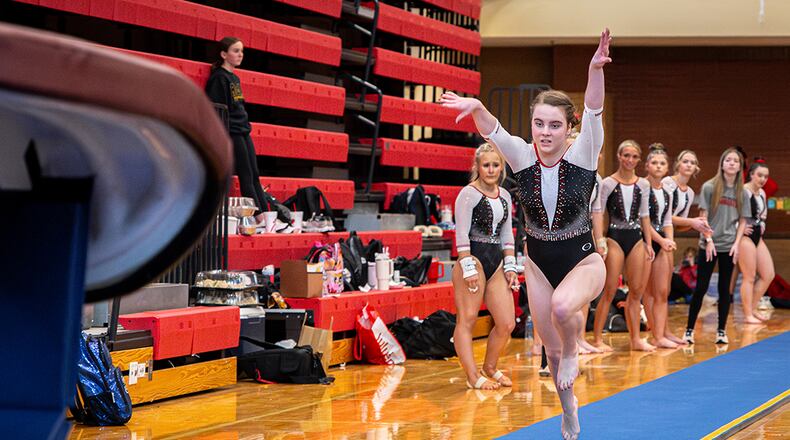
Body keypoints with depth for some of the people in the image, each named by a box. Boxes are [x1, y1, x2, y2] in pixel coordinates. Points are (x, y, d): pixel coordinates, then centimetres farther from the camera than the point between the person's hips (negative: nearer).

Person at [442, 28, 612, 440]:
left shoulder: (583, 154, -16)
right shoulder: (522, 155, -11)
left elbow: (594, 112, -34)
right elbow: (493, 130, -30)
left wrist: (595, 69, -52)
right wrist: (476, 108, -53)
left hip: (583, 260, -3)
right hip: (538, 262, 3)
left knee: (563, 306, -36)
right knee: (551, 349, 12)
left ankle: (573, 351, -3)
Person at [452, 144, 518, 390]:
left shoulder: (505, 196, 14)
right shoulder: (469, 194, -7)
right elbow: (461, 234, -11)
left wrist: (510, 266, 13)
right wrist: (468, 268, -16)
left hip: (496, 262, 7)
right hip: (474, 259, -7)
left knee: (507, 323, 4)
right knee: (467, 321, -4)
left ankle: (489, 369, 22)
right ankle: (473, 377, -1)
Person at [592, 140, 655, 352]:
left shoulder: (643, 184, 9)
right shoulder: (608, 183, -5)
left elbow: (644, 215, 14)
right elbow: (597, 213, -5)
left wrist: (648, 243, 9)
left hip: (636, 239, 5)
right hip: (615, 238, -5)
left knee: (636, 291, 6)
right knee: (610, 291, -6)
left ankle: (636, 338, 13)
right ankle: (597, 338, -1)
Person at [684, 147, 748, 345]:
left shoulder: (741, 193, 6)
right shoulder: (709, 187, -3)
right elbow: (703, 217, -3)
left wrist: (737, 243, -3)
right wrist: (708, 239, -11)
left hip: (729, 247, 3)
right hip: (709, 246, -2)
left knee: (724, 289, 6)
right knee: (701, 288, -1)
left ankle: (721, 331, 13)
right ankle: (689, 330, 7)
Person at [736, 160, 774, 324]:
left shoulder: (762, 193, 12)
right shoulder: (744, 192, -14)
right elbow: (742, 219, -16)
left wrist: (762, 225, 7)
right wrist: (737, 241, -21)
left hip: (757, 237, 9)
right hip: (745, 236, -9)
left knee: (768, 275, 9)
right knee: (749, 277, -4)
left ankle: (752, 309, 20)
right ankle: (747, 315, 5)